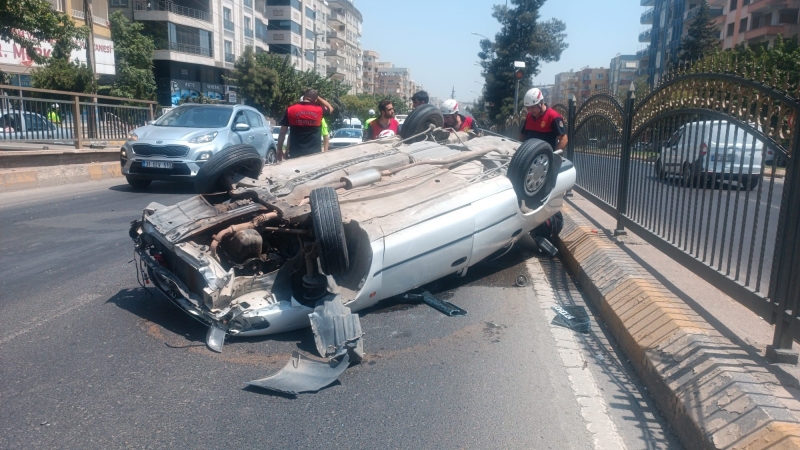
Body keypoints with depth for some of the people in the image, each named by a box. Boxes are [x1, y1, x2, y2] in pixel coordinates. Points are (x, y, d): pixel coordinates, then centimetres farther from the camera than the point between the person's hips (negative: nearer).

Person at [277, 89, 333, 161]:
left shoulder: (290, 110, -1)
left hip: (296, 153, 0)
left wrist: (279, 150, 10)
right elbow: (330, 108, 23)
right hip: (314, 153, 0)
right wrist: (317, 97, 23)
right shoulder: (319, 110, -1)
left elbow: (282, 133, 1)